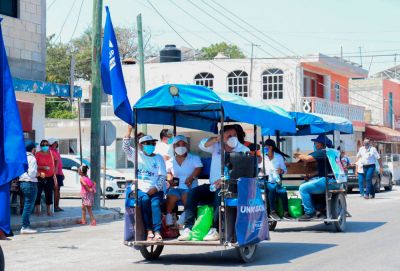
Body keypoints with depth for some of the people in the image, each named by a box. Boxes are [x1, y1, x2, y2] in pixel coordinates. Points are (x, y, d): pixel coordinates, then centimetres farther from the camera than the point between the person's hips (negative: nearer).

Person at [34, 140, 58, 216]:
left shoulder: (51, 153, 12)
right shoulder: (37, 154, -1)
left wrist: (54, 177, 12)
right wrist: (43, 167, -20)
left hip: (49, 177, 4)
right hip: (40, 177, -4)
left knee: (49, 194, 5)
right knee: (38, 193, -7)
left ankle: (49, 210, 13)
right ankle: (37, 210, 0)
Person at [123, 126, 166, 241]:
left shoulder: (158, 158, 11)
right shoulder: (137, 155, 13)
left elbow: (162, 175, 2)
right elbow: (125, 147, -1)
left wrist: (156, 188, -14)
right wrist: (129, 131, -11)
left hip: (155, 190, 0)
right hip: (141, 189, 0)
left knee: (155, 203, -30)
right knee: (144, 199, -31)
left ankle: (157, 232, -41)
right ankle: (149, 230, -31)